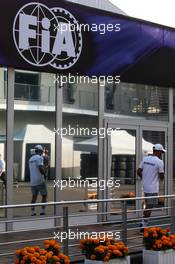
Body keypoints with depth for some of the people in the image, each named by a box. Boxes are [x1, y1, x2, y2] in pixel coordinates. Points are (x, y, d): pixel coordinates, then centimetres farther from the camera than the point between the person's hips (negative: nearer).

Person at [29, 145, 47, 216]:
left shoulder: (31, 159, 15)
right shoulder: (39, 157, -10)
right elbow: (40, 168, -20)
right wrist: (44, 175, -6)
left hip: (32, 181, 7)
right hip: (40, 180, -7)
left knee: (34, 196, 11)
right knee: (44, 195, 5)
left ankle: (33, 211, 6)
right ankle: (43, 211, -1)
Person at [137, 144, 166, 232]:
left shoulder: (145, 159, 5)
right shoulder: (159, 162, -14)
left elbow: (138, 172, 6)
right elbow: (161, 177, -11)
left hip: (145, 186, 7)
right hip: (153, 188, -7)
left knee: (148, 206, 20)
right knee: (149, 207, -1)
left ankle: (143, 223, 22)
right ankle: (143, 227, 2)